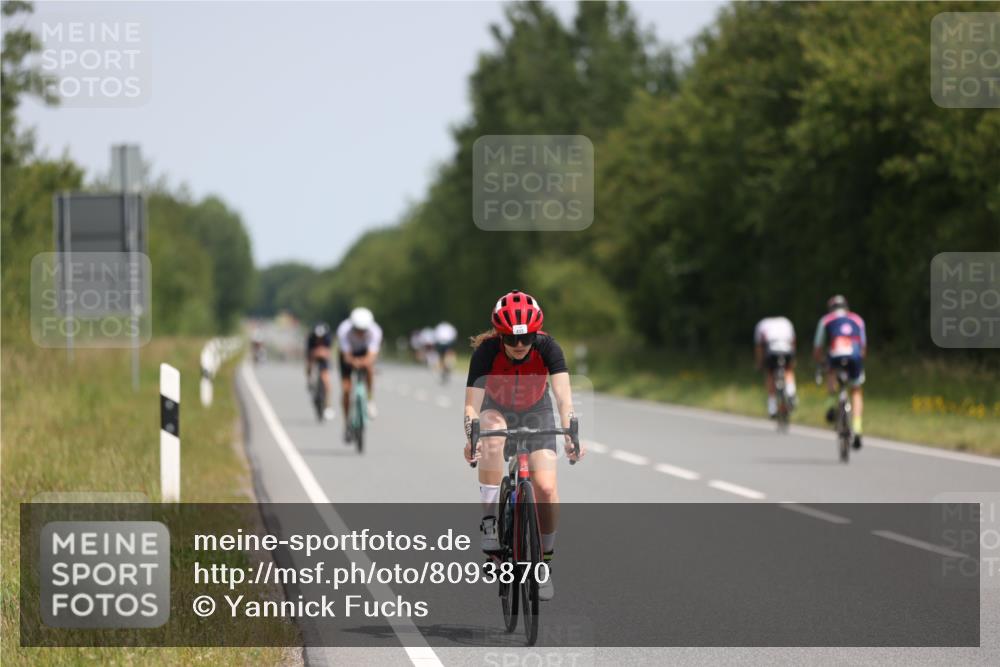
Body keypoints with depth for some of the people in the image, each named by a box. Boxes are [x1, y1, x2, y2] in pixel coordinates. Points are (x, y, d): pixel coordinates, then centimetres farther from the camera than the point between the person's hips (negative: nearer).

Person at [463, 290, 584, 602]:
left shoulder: (547, 348, -29)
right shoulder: (486, 351, -30)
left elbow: (564, 397, -37)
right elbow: (472, 403, -36)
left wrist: (571, 434, -55)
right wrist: (471, 438, -55)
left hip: (536, 412, 0)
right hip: (497, 410, 0)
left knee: (546, 487, -16)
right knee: (492, 440, -38)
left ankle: (544, 562, 3)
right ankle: (490, 522, -27)